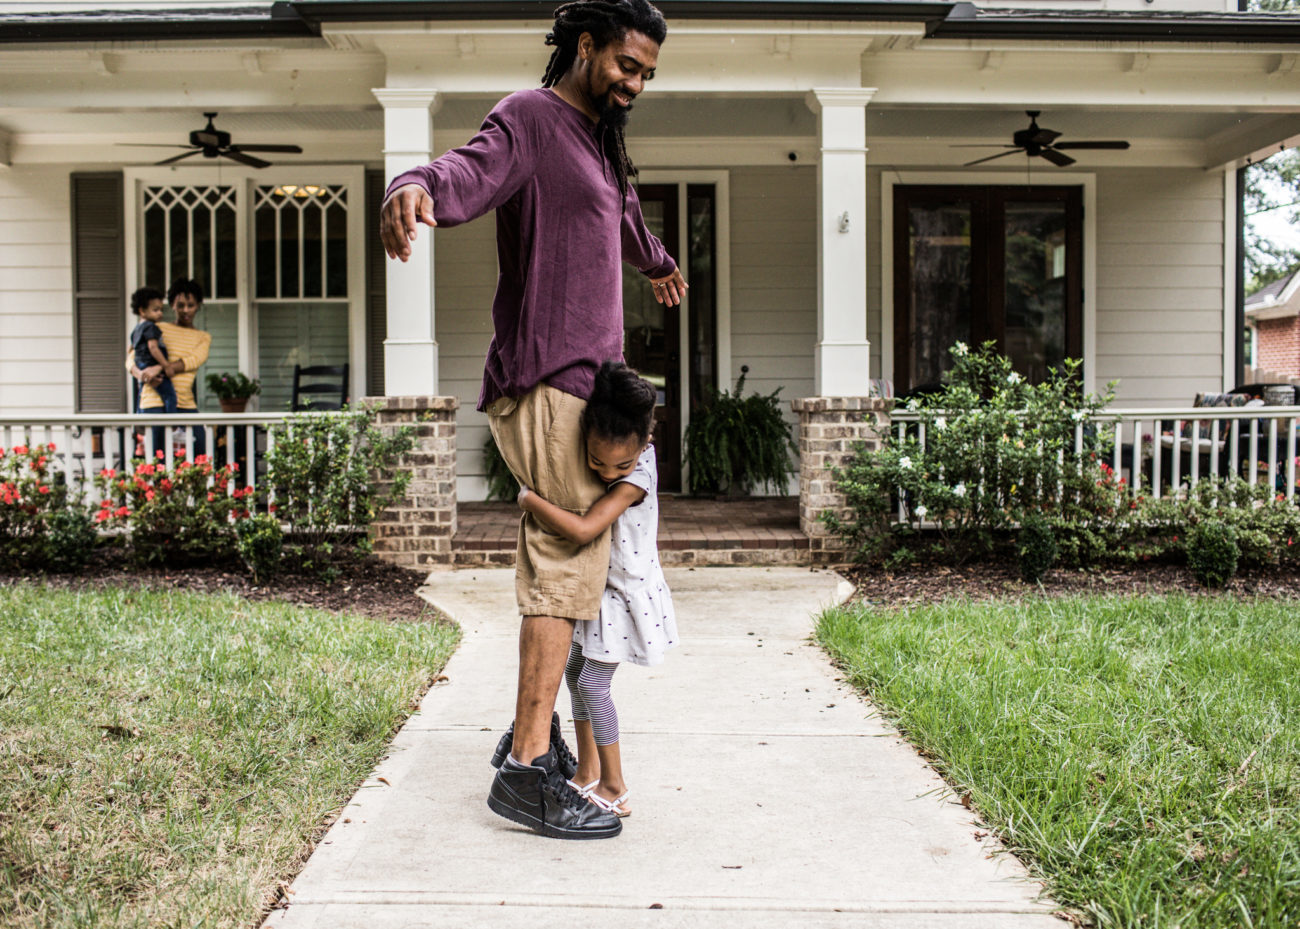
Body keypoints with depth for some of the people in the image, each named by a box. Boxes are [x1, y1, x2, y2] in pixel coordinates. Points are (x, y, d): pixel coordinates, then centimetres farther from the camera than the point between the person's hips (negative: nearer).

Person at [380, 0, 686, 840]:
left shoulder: (599, 140, 23)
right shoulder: (528, 119, -7)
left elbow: (624, 213, 44)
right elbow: (473, 170, -29)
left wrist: (659, 263, 63)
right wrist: (419, 185, -52)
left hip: (584, 381, 10)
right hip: (546, 383, -10)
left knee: (564, 558, 13)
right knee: (570, 559, -13)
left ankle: (533, 729, 25)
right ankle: (528, 770, -10)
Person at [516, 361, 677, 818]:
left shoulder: (636, 478, -31)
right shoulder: (600, 451, -10)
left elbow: (583, 529, -39)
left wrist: (530, 500, -29)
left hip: (627, 593, -9)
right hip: (597, 590, 9)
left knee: (593, 683, -7)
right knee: (575, 671, 16)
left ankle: (614, 787, 7)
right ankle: (586, 773, 29)